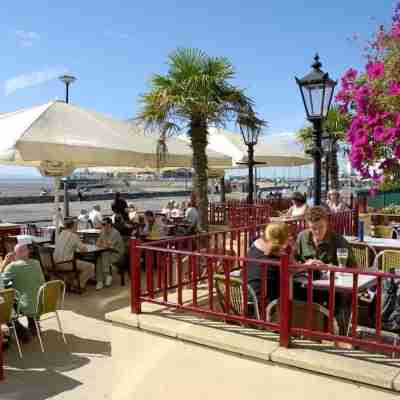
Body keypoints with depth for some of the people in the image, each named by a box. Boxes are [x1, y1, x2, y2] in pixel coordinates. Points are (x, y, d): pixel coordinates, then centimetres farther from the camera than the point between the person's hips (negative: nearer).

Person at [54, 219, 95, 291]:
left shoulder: (61, 234, 9)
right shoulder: (73, 235, -12)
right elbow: (83, 248, -11)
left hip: (57, 262, 8)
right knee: (90, 266, 4)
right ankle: (79, 285, 12)